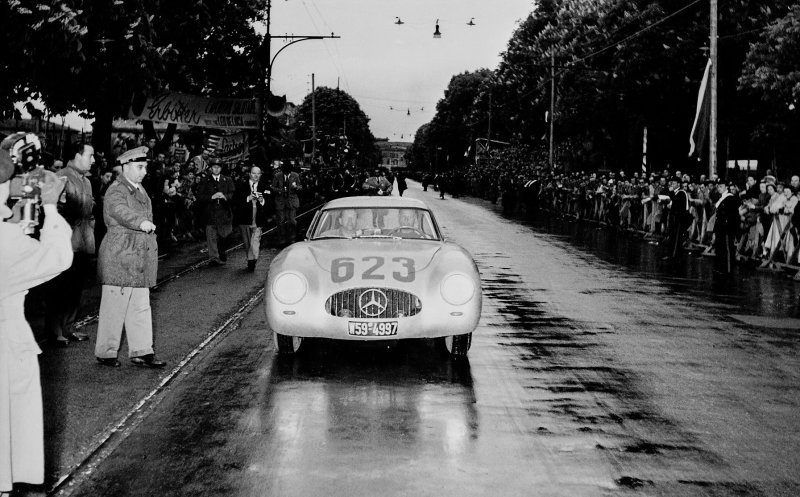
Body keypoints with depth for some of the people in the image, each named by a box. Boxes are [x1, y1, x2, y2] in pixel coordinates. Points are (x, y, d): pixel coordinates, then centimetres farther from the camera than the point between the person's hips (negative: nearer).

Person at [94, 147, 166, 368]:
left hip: (139, 258, 9)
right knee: (114, 306, -1)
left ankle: (141, 352, 14)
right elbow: (121, 211, -33)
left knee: (141, 307, 9)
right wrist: (142, 223, -50)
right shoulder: (116, 191, -13)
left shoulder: (139, 190, 16)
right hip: (118, 258, -9)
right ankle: (105, 352, 10)